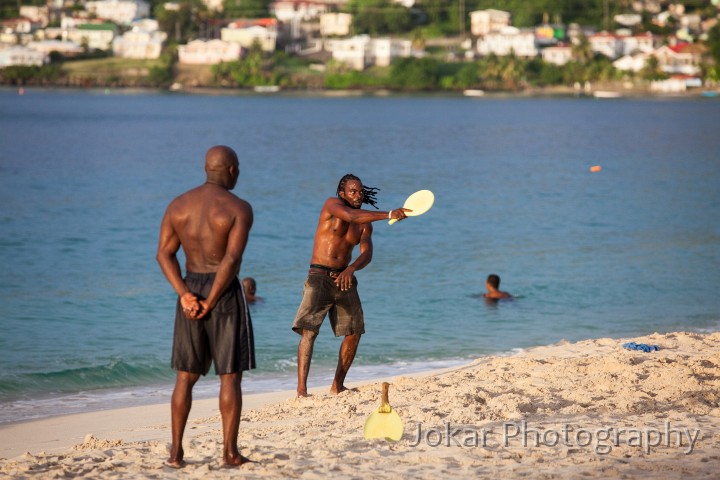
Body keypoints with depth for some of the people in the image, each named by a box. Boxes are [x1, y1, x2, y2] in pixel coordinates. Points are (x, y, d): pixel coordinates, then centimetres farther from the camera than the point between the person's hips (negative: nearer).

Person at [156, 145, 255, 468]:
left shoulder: (178, 205, 6)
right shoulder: (239, 208, -10)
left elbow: (164, 254, -2)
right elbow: (232, 259, -20)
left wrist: (185, 295, -9)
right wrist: (211, 303, -14)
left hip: (190, 289, 4)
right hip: (225, 292, -4)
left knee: (186, 376, 11)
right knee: (230, 376, 3)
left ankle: (176, 451, 9)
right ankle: (230, 452, 3)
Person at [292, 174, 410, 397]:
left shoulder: (365, 224, 10)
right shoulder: (332, 205, -5)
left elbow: (366, 253, -4)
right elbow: (352, 216, -26)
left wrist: (351, 269, -25)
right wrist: (389, 215, -35)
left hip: (344, 278, 6)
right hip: (319, 276, -6)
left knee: (354, 332, 5)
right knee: (308, 331, -15)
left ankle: (337, 385, 18)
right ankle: (301, 388, -22)